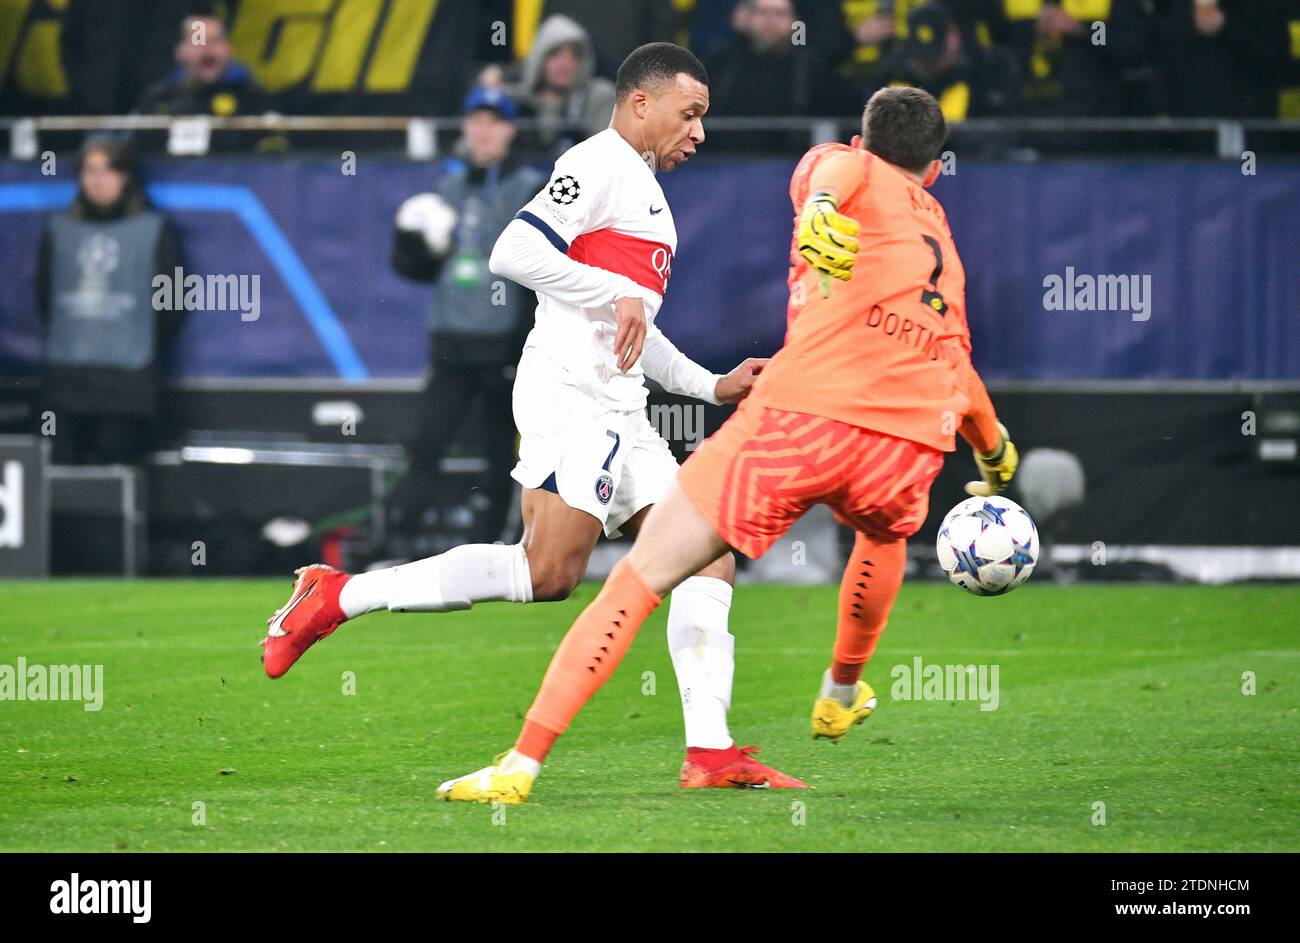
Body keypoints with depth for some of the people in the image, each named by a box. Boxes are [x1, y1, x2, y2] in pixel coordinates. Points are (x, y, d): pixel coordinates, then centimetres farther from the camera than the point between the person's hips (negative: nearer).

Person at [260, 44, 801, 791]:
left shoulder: (643, 189, 27)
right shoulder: (600, 164, -4)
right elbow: (514, 253, -18)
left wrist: (712, 386, 26)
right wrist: (620, 293, -17)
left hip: (618, 414, 10)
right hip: (569, 393, -10)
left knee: (709, 557, 1)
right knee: (550, 571, -21)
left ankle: (711, 752, -3)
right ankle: (339, 597, -14)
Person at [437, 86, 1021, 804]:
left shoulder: (850, 167, 16)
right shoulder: (942, 235, 30)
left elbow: (836, 169, -10)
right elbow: (959, 374, 43)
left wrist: (821, 206, -33)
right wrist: (996, 452, 61)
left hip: (800, 417, -4)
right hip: (908, 446, 5)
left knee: (638, 578, 1)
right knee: (884, 530, 42)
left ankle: (521, 765, -6)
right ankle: (842, 696, 57)